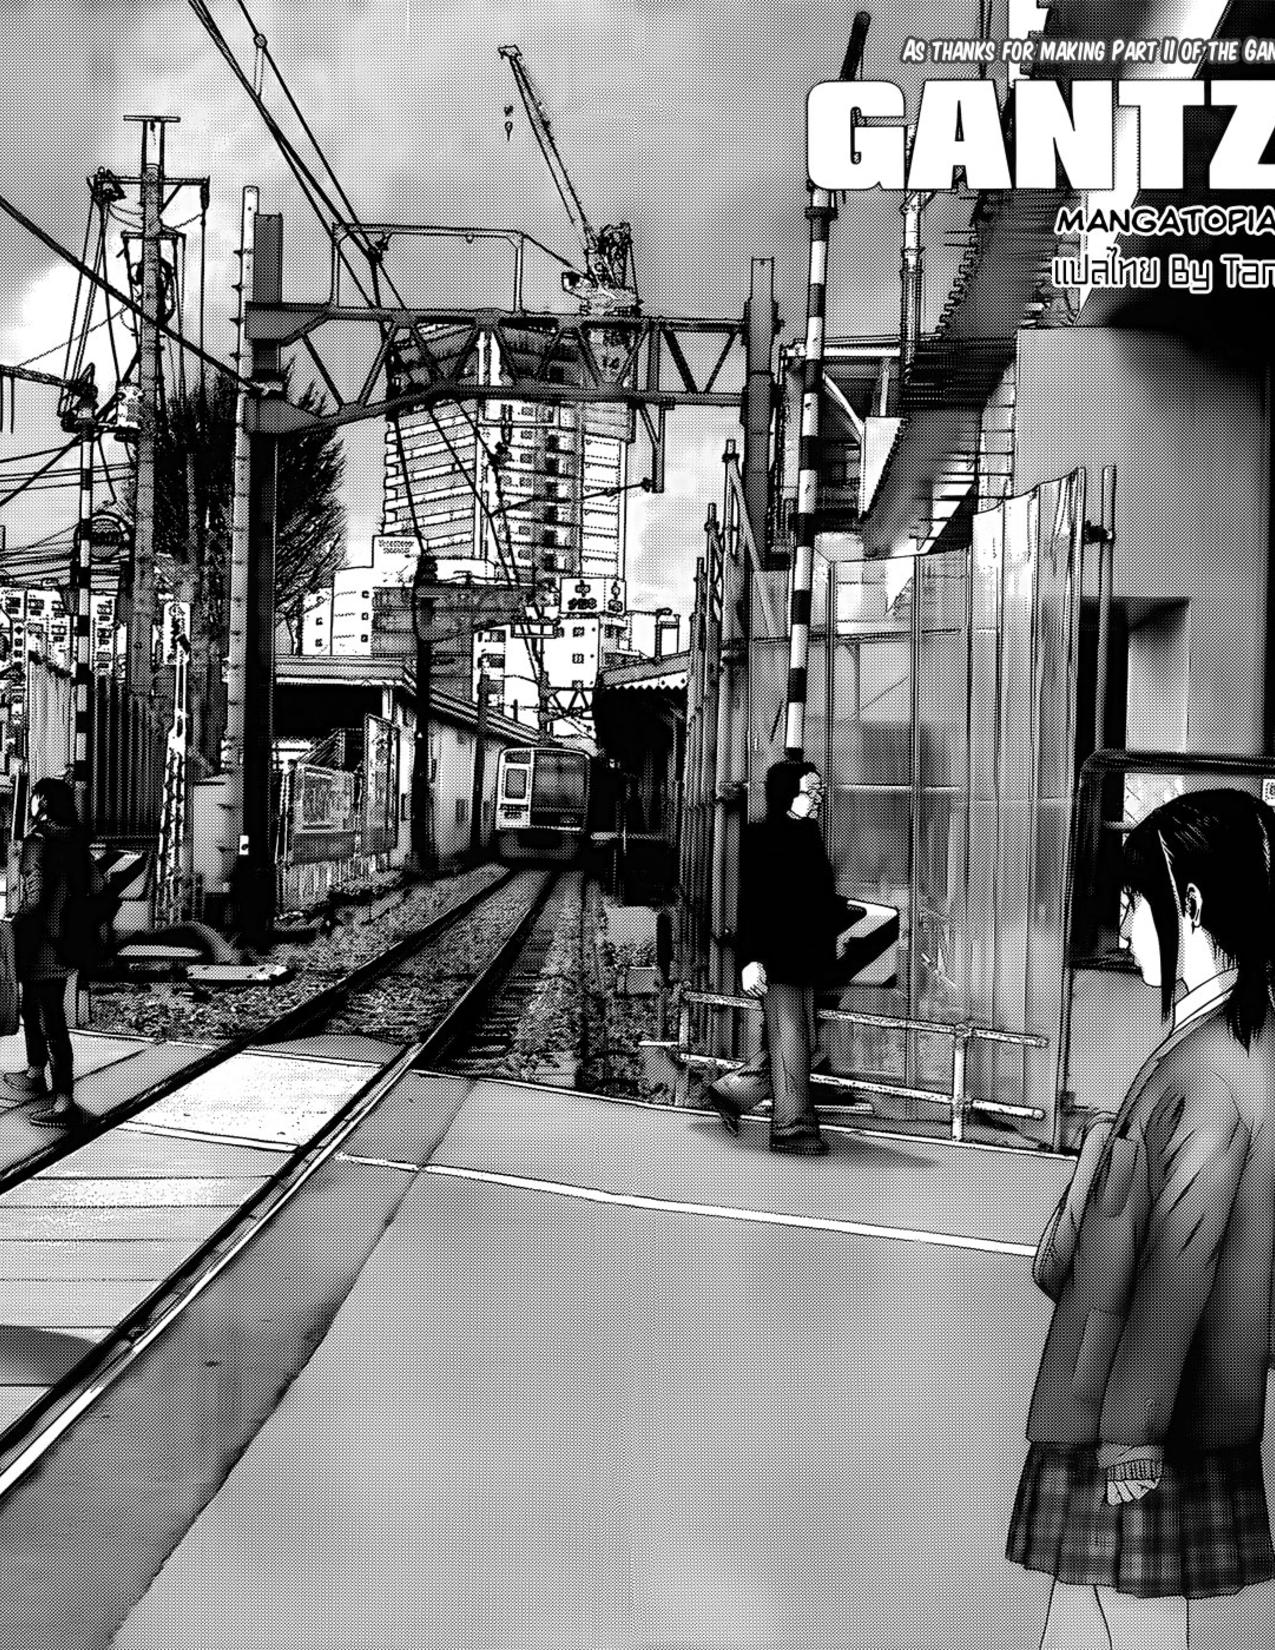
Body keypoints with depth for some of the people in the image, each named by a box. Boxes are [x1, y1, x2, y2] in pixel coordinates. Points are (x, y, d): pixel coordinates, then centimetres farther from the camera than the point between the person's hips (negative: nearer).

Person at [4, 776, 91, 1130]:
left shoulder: (38, 841, -15)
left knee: (51, 1021, -6)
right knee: (33, 1008, 26)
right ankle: (35, 1076, 43)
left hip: (42, 946, -9)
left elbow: (35, 897, -21)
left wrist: (17, 933, -15)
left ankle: (65, 1103, -6)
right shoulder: (75, 839, 8)